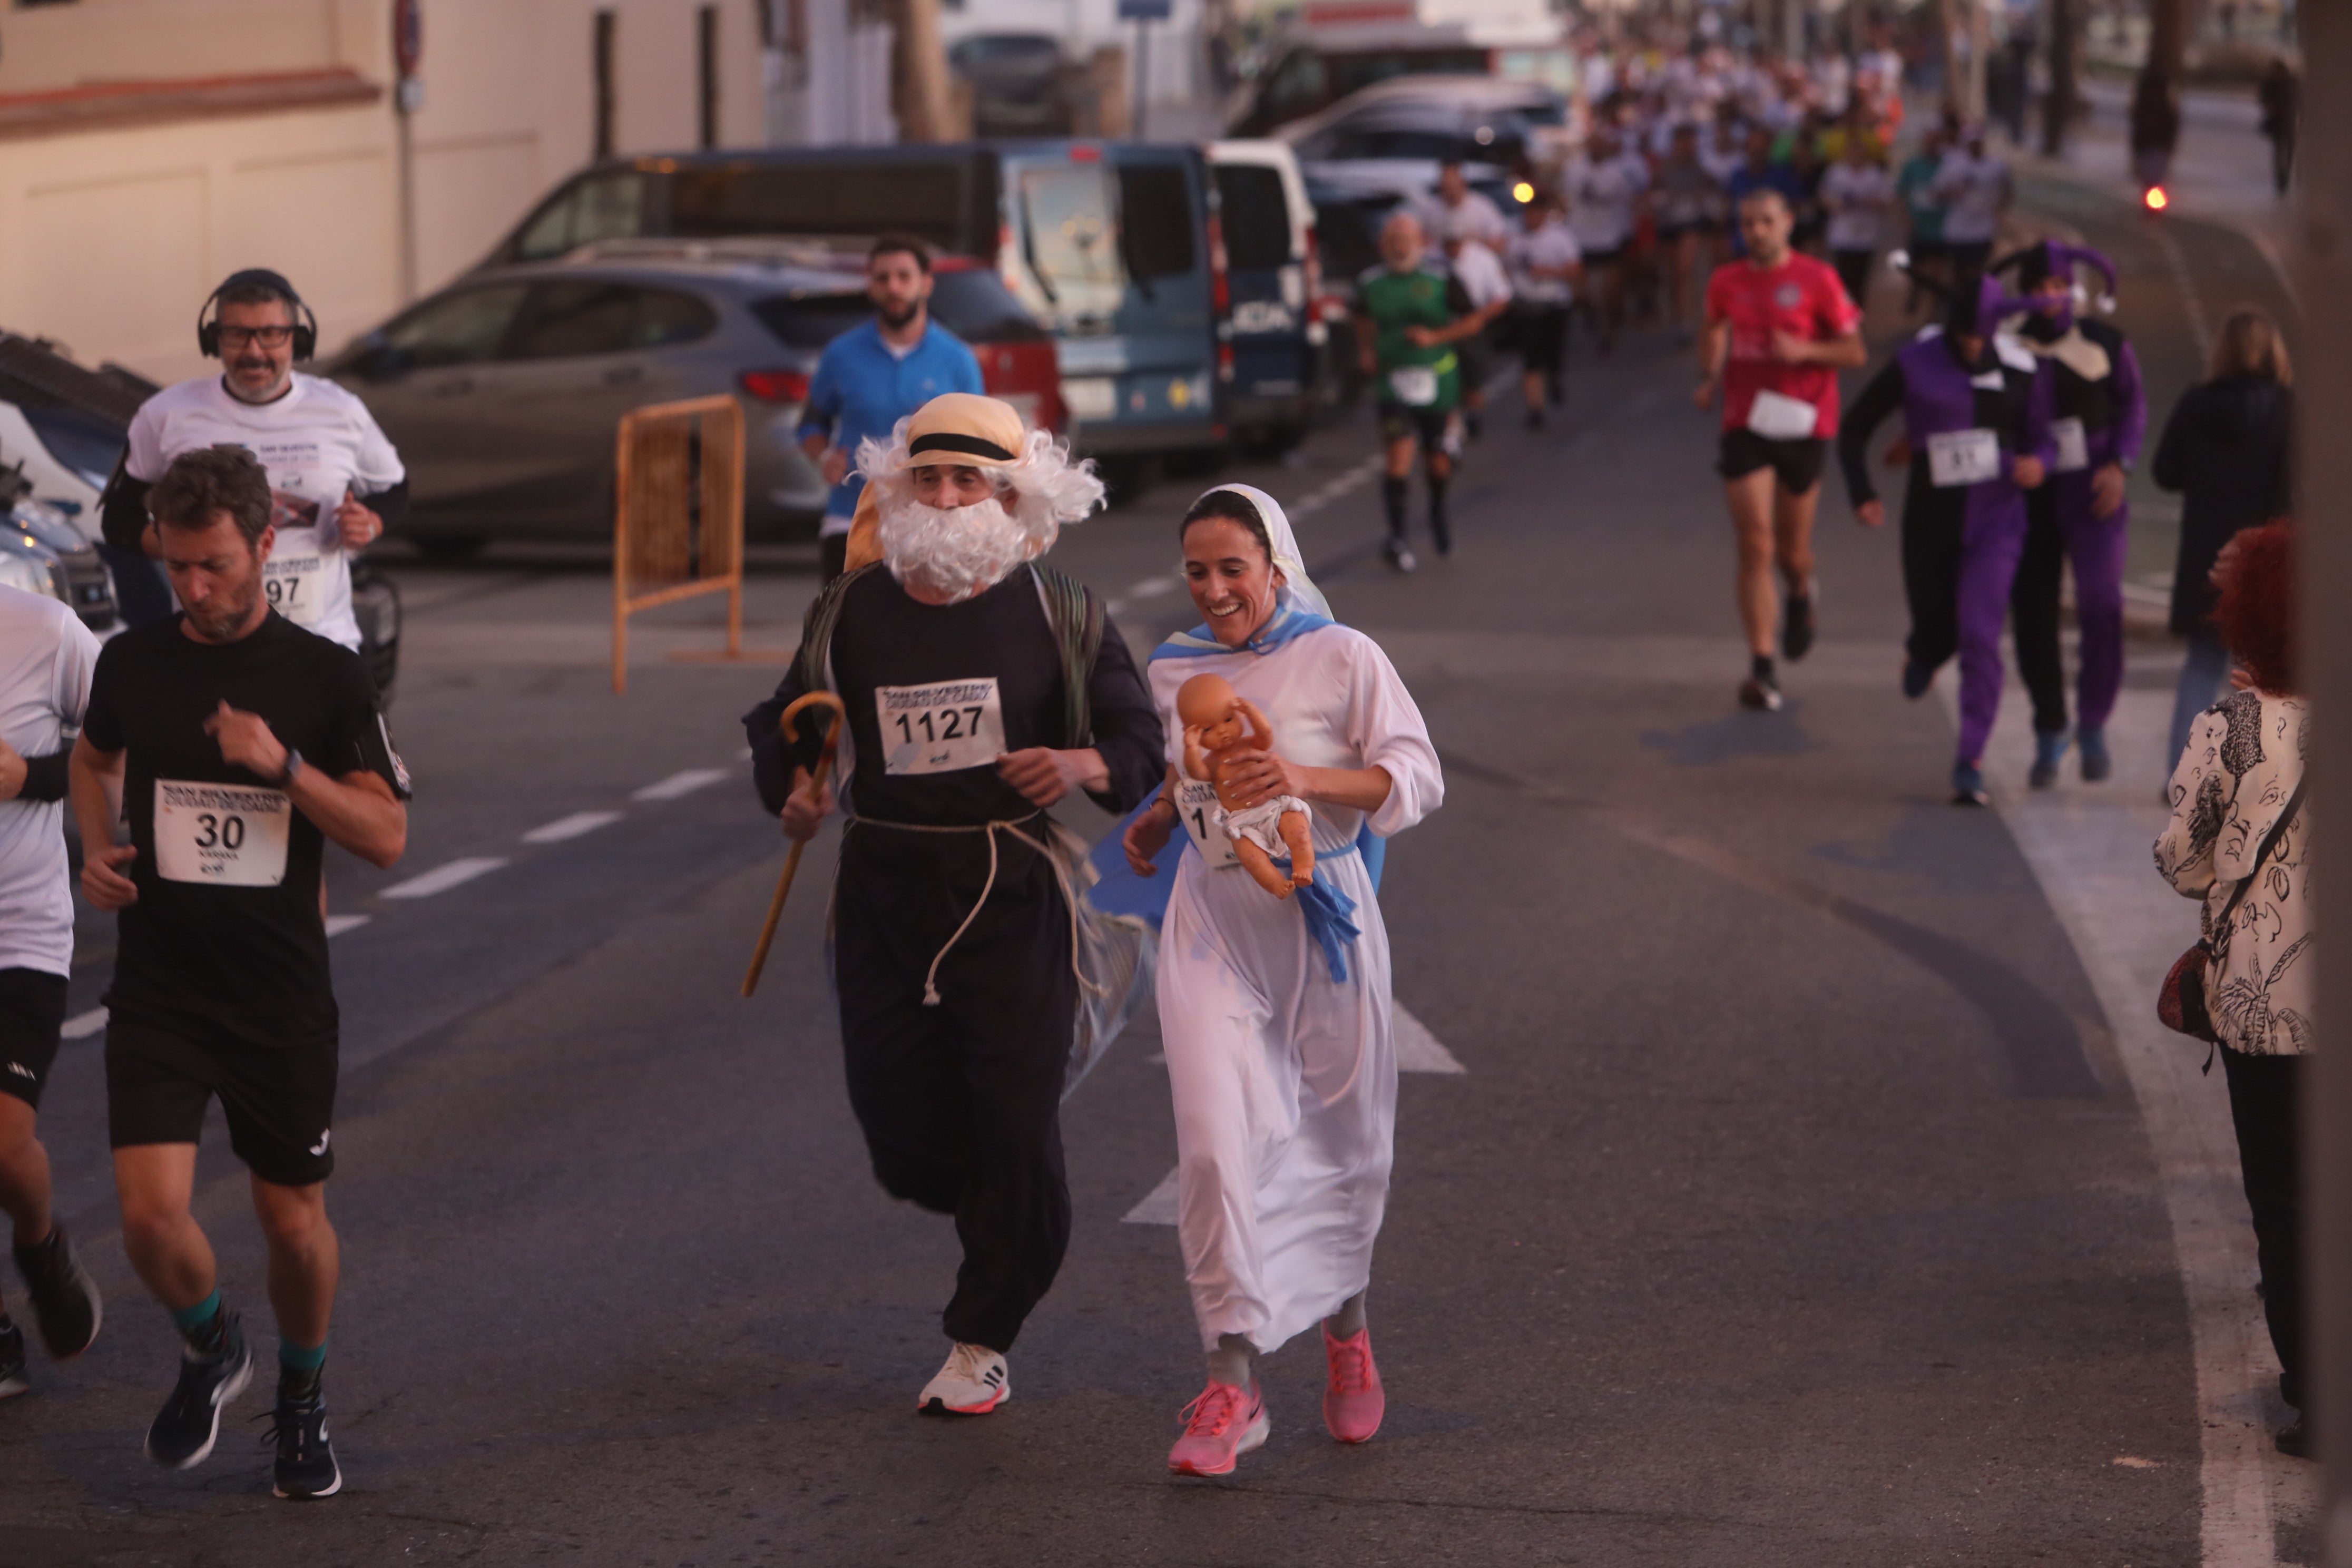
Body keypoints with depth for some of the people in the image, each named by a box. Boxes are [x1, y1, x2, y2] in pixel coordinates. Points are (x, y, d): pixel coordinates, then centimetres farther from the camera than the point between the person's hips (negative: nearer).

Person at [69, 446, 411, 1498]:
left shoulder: (326, 678, -5)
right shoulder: (131, 662, 2)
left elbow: (385, 837, -6)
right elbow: (93, 757, 24)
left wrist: (284, 765, -20)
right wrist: (97, 849, 6)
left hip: (283, 997, -1)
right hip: (156, 990, 1)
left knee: (294, 1220, 8)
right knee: (152, 1215, -13)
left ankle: (302, 1396, 36)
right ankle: (210, 1351, 20)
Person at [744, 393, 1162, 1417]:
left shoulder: (1055, 615, -1)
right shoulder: (851, 611, 4)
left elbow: (1140, 744, 1)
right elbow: (787, 728, 13)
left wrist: (1084, 767, -21)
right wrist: (793, 793, -9)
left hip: (1013, 890, -2)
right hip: (885, 887, 2)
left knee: (1014, 1121, -4)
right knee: (898, 1121, 3)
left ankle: (983, 1342, 10)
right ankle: (994, 1218, 38)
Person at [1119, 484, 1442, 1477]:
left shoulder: (1341, 658, -7)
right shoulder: (1175, 671, 7)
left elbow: (1417, 778, -12)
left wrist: (1310, 779, -26)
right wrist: (1159, 821, 9)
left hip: (1321, 917, -2)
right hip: (1212, 922, 2)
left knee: (1343, 1140, 13)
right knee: (1215, 1143, -12)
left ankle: (1345, 1329, 40)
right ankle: (1233, 1384, -10)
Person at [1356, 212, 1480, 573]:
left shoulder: (1440, 280, -5)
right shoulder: (1372, 284, 1)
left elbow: (1473, 321, -1)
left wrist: (1436, 336, -15)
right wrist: (1367, 351, 4)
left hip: (1437, 384, 0)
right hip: (1393, 383, 0)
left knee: (1438, 463, 10)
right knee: (1398, 456, -16)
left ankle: (1437, 511, 42)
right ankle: (1397, 537, -8)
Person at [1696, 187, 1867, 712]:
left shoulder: (1817, 280, -5)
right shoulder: (1726, 282, 5)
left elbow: (1854, 350, -3)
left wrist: (1803, 351, -20)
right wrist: (1708, 377, 6)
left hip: (1803, 424, -1)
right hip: (1745, 426, 1)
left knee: (1792, 551, 9)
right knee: (1756, 549, -9)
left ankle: (1801, 595, 47)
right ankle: (1762, 669, -9)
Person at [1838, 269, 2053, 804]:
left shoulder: (2023, 371, -5)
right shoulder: (1913, 365, -8)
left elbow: (2042, 439, 3)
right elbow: (1855, 428, 0)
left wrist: (2037, 464, -21)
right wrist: (1862, 493, -13)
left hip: (1995, 522, -1)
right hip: (1931, 522, 1)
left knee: (1979, 638, -16)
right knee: (1937, 633, 15)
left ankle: (1970, 765, -10)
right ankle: (1923, 651, 56)